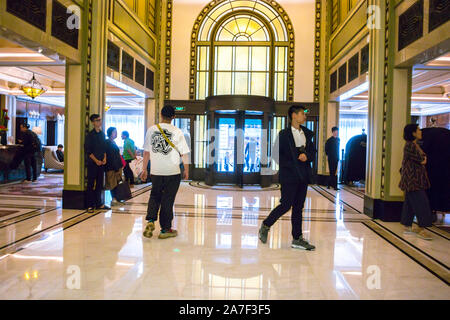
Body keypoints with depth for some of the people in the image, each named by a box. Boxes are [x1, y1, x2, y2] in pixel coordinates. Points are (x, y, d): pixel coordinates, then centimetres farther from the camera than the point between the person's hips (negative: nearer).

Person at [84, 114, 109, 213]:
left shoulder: (102, 134, 12)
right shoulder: (90, 135, -6)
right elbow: (87, 151, -9)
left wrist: (104, 158, 2)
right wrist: (96, 160, -13)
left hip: (101, 163, 6)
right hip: (92, 163, -6)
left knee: (99, 184, 11)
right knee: (91, 184, -2)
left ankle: (99, 204, 19)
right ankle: (90, 206, 3)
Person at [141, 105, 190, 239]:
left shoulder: (151, 130, 1)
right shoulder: (177, 131, -7)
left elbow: (146, 152, 7)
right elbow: (184, 153, -5)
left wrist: (144, 169, 15)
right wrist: (186, 170, 7)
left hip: (155, 172, 2)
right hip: (172, 172, -2)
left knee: (154, 197, 20)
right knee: (168, 200, 7)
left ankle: (150, 221, 2)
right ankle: (165, 229, 15)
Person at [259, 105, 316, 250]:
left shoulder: (307, 133, 13)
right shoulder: (284, 134, -5)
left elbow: (313, 150, 16)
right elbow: (276, 154, -7)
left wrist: (307, 156, -5)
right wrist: (288, 165, -11)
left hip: (303, 176, 6)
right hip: (289, 176, -6)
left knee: (298, 207, 9)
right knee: (286, 205, -6)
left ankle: (297, 239, 16)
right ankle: (265, 226, 17)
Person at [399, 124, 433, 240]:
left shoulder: (415, 145, 16)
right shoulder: (409, 145, -15)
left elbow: (423, 160, 20)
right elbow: (421, 161, -13)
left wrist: (423, 159, 1)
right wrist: (423, 159, 6)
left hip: (415, 179, 9)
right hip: (412, 179, -9)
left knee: (410, 203, 11)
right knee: (421, 203, -7)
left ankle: (407, 227, 17)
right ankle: (421, 229, -1)